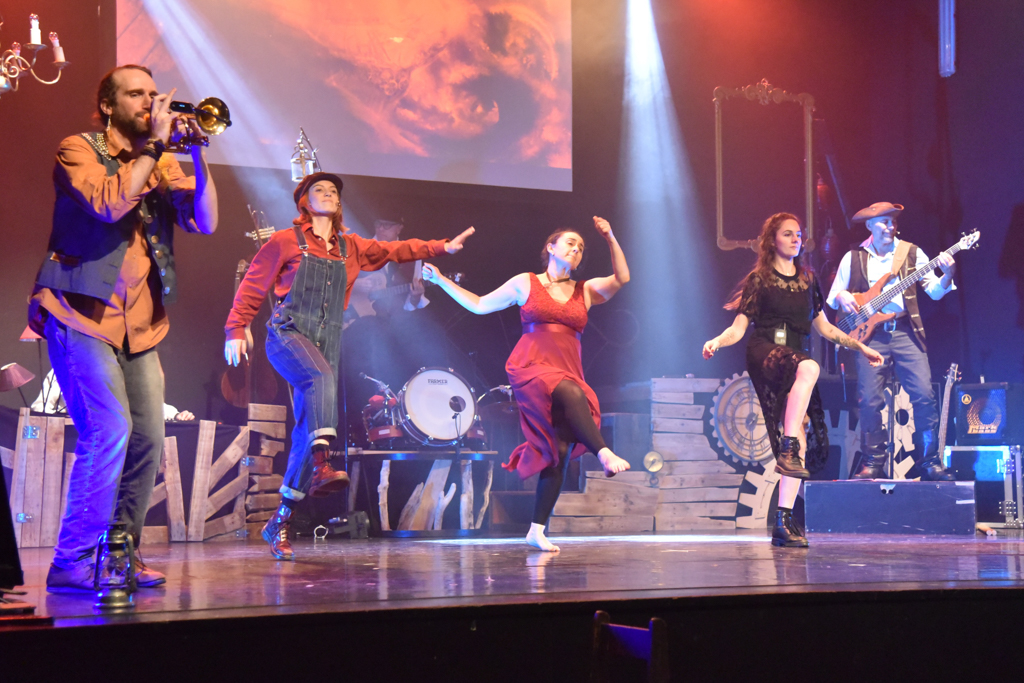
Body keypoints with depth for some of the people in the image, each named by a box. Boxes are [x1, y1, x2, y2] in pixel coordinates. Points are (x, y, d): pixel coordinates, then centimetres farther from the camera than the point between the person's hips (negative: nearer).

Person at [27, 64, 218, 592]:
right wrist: (154, 145, -14)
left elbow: (205, 222, 3)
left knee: (147, 439, 1)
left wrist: (198, 156, -7)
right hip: (80, 316, -6)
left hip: (139, 325, 6)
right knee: (109, 430, -18)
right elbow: (110, 203, -21)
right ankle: (72, 563, -10)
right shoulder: (78, 151, -2)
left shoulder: (162, 164, 15)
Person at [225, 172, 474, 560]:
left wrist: (443, 247, 14)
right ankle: (321, 466, -50)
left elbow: (394, 251, 22)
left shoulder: (350, 247, 19)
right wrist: (236, 329, -1)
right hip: (288, 334, -4)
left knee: (308, 427, -2)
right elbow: (252, 286, 7)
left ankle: (280, 523, 4)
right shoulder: (286, 242, 6)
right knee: (322, 377, -36)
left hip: (327, 343, 5)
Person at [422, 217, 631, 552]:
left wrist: (611, 239, 3)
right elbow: (479, 305, 18)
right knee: (571, 394, -38)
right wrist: (441, 280, 17)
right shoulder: (525, 284, 12)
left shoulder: (585, 291, 19)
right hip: (530, 369, -4)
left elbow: (621, 278, 8)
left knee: (559, 454, -6)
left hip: (568, 375, 4)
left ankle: (537, 529, 0)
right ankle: (604, 454, -36)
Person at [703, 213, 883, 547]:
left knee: (801, 439, -9)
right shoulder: (758, 279, 4)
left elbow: (823, 326, 25)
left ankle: (783, 522, -8)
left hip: (796, 356, 5)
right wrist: (716, 342, -21)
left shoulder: (807, 280, 19)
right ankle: (787, 449, -39)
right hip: (765, 353, -5)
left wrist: (860, 347, 21)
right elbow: (738, 327, -1)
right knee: (808, 367, -40)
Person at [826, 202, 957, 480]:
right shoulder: (853, 258, 9)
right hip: (869, 334, 0)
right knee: (869, 400, -6)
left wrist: (947, 276, -15)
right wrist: (842, 297, -7)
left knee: (924, 395, -9)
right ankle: (873, 463, 6)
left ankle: (929, 462, -1)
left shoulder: (912, 252, 8)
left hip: (905, 331, 0)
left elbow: (934, 291, 5)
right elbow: (833, 295, 15)